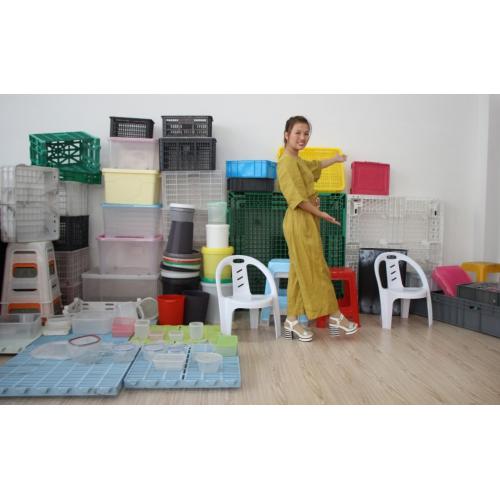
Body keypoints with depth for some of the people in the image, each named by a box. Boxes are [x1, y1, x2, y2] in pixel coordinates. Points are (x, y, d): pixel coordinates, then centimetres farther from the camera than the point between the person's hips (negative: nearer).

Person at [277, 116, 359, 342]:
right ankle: (335, 316, 8)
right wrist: (322, 214, -12)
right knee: (315, 270, -2)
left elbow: (314, 166, 40)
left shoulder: (297, 161, 16)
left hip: (306, 221, 11)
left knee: (301, 271, 11)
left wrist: (335, 159, 48)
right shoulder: (288, 162, -15)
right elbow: (298, 199, -21)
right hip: (300, 222, -11)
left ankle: (292, 320, 16)